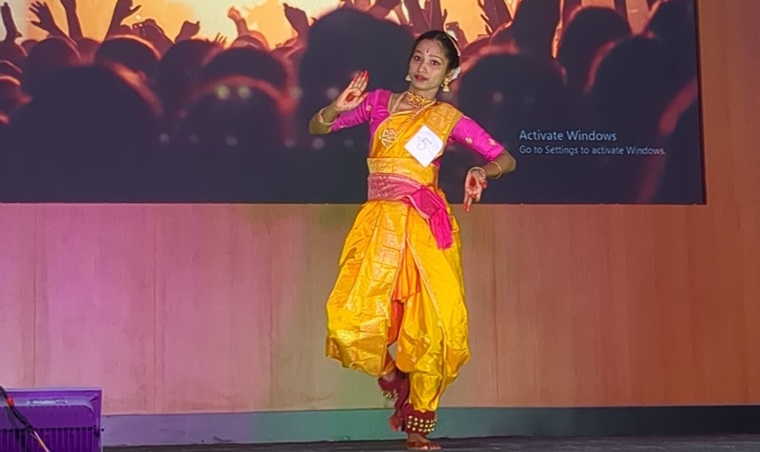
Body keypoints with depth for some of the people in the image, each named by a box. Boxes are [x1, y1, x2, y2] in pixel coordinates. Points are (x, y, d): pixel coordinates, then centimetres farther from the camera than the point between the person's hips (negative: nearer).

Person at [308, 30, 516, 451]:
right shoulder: (380, 101, 11)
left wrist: (482, 172, -16)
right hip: (379, 221, 1)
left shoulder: (449, 118, 8)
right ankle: (391, 377, 20)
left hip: (425, 224, -1)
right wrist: (338, 107, -9)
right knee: (352, 321, -13)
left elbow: (506, 159, 6)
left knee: (433, 324, -9)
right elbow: (315, 128, 12)